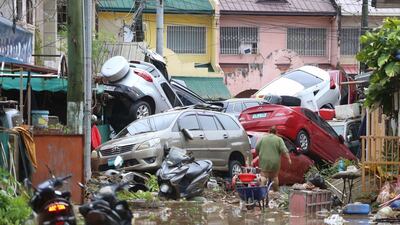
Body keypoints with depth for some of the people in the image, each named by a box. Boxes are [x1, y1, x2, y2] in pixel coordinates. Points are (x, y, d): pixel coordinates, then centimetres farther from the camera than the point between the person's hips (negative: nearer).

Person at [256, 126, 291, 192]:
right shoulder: (279, 139, 0)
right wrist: (288, 158, -5)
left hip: (264, 161, 0)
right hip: (274, 161, 0)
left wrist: (259, 154, 25)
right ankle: (276, 191, 21)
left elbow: (256, 148, 9)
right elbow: (284, 150, -8)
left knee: (263, 176, -5)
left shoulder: (263, 138, 6)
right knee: (274, 176, 13)